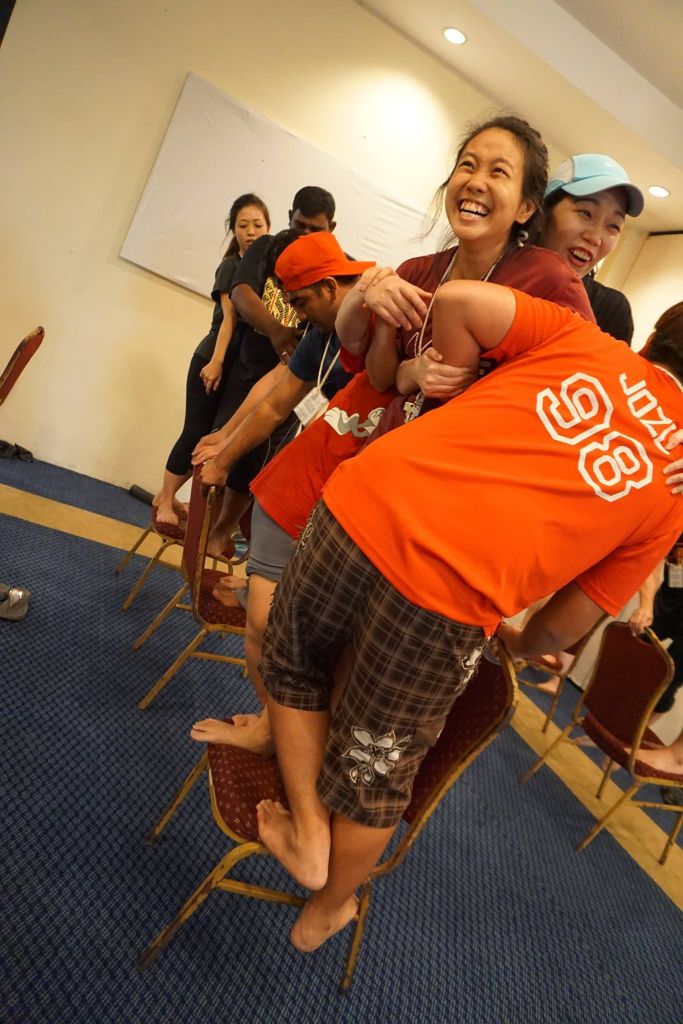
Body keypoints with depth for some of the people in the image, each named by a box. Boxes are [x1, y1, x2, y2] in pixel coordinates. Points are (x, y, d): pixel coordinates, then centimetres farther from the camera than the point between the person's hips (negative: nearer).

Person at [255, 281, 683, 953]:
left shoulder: (581, 336, 16)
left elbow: (456, 301, 4)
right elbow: (564, 627, 16)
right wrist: (520, 645, 37)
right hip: (444, 604, 0)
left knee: (292, 664, 34)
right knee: (374, 774, 25)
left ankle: (306, 827, 36)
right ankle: (325, 913, 50)